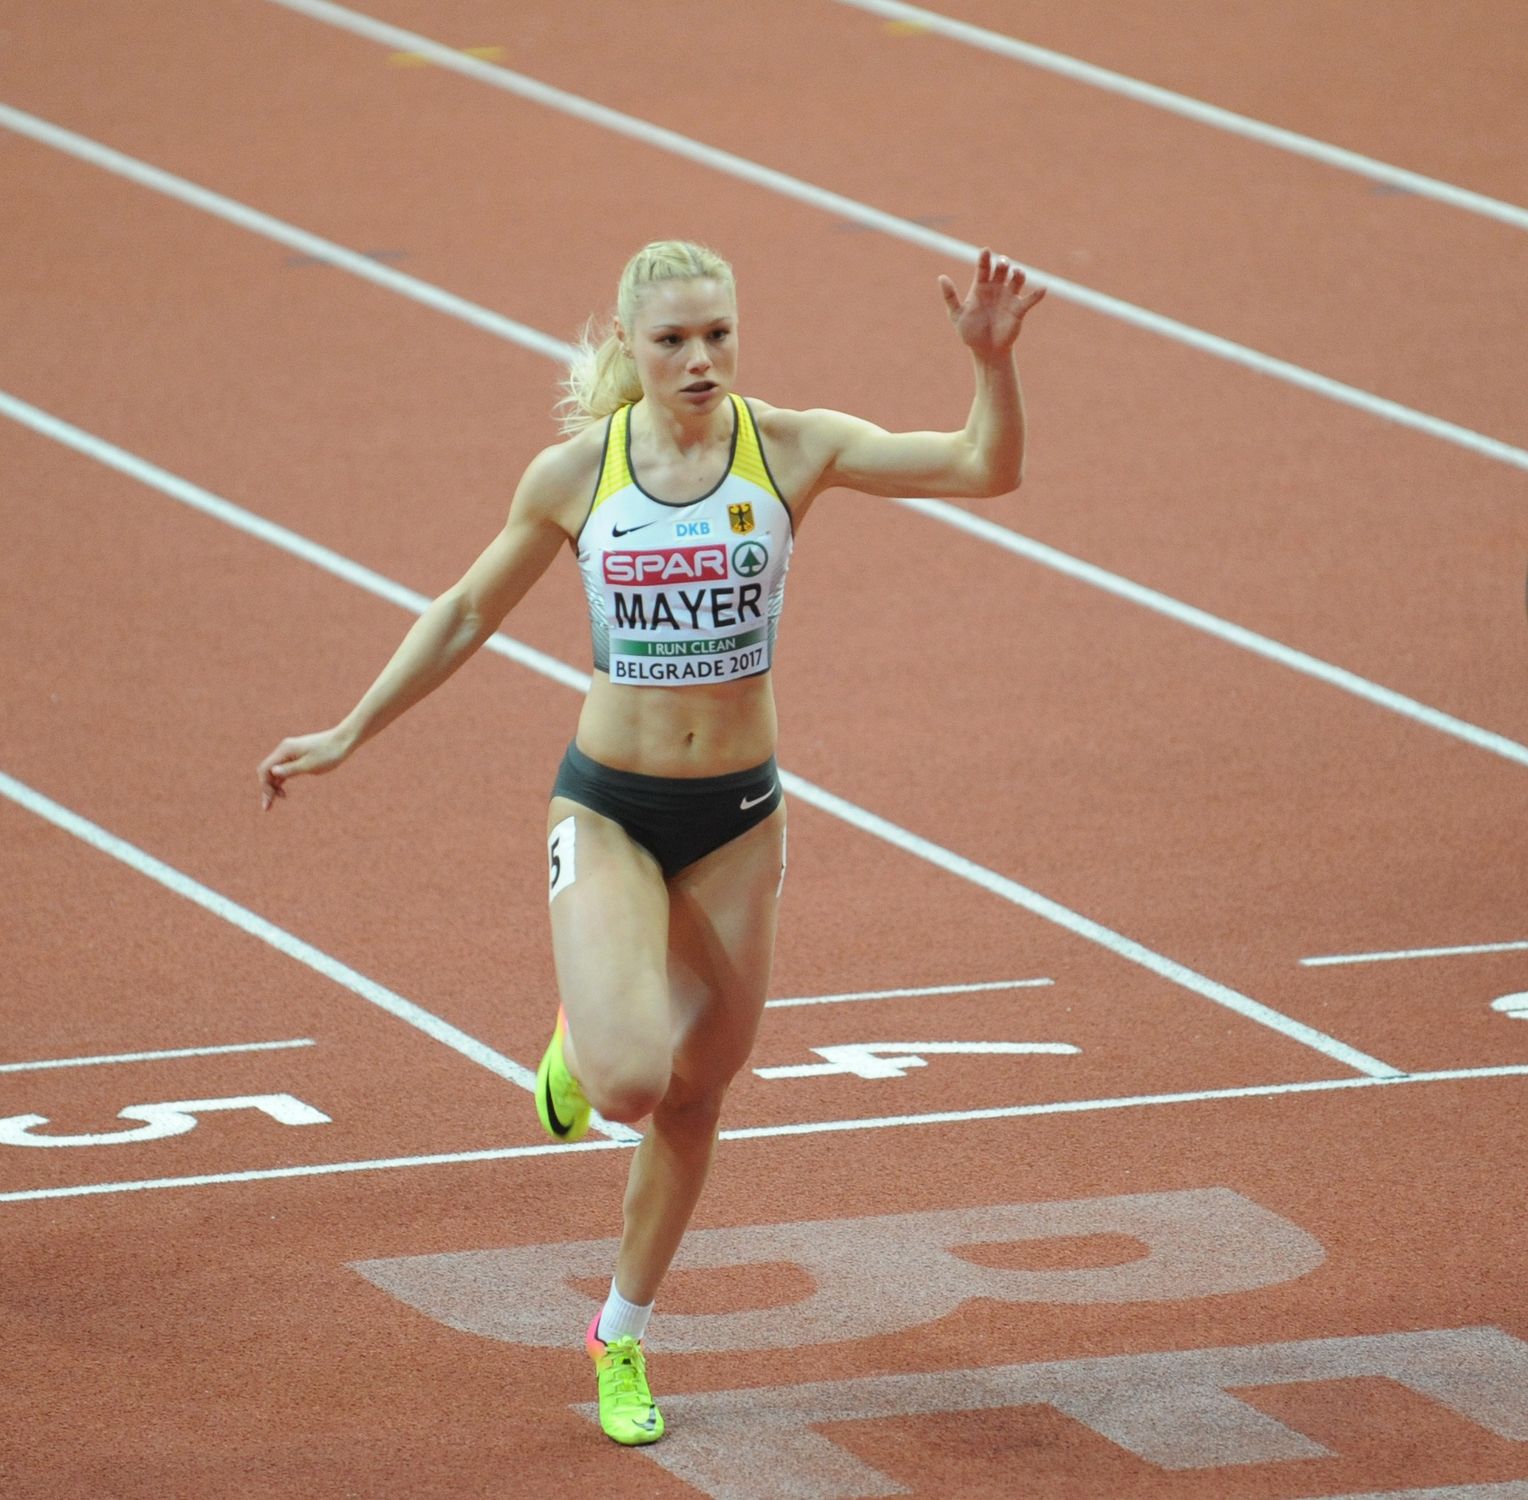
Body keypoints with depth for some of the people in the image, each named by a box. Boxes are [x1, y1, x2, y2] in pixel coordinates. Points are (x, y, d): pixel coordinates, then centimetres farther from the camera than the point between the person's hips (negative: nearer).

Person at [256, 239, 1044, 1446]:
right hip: (607, 811, -2)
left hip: (738, 814, 2)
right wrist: (348, 737, 11)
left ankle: (622, 1335, 35)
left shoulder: (792, 450, -9)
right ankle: (580, 1041, 17)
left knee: (693, 1101, 12)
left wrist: (994, 359, -35)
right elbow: (468, 612, 8)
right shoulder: (574, 475, -7)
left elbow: (986, 470, -17)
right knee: (628, 1083, -22)